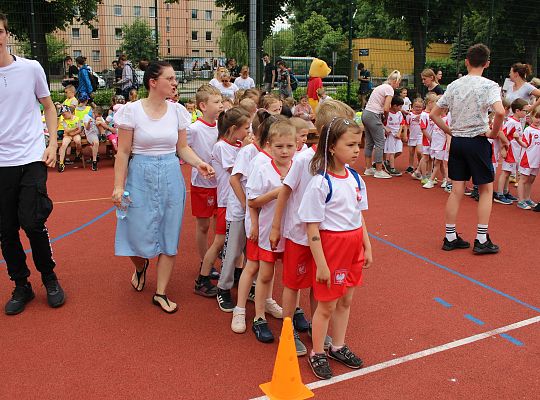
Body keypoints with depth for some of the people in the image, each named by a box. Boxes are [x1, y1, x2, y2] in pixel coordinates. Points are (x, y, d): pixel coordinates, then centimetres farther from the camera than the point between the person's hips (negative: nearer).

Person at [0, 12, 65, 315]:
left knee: (32, 222, -8)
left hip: (32, 157, -2)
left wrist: (53, 144, 0)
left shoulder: (31, 68, 1)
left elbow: (49, 107, 10)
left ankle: (49, 277, 16)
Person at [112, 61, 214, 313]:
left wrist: (198, 163, -10)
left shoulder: (177, 111, 2)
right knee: (139, 234, 1)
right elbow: (123, 152, -5)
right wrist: (119, 186, -9)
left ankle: (161, 293, 21)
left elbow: (182, 147, 9)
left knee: (169, 236, 6)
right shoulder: (132, 110, -8)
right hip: (141, 176, -3)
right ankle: (140, 268, 40)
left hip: (171, 178, 3)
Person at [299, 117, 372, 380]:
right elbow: (312, 228, -18)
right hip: (330, 246, -7)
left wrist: (367, 248, 12)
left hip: (353, 246, 7)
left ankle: (338, 347, 37)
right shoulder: (320, 183, -19)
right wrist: (321, 264, -18)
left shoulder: (355, 178, 2)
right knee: (326, 305, 7)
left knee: (346, 300, 18)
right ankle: (317, 353, 27)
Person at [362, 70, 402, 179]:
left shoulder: (382, 86, 20)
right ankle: (379, 171, 1)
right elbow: (386, 109, -16)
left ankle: (368, 168, 22)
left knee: (369, 143, 15)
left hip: (365, 114, 9)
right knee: (380, 143, -3)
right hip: (373, 116, -9)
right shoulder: (389, 89, -8)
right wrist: (385, 117, 4)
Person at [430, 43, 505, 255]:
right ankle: (481, 240, 8)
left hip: (457, 142, 5)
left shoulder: (454, 85, 5)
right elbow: (500, 112, -27)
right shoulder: (489, 85, -10)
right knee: (486, 189, 8)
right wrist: (494, 132, -11)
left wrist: (450, 131, 12)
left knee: (456, 190, 9)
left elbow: (433, 114, 8)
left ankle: (450, 237, 13)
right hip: (478, 141, -4)